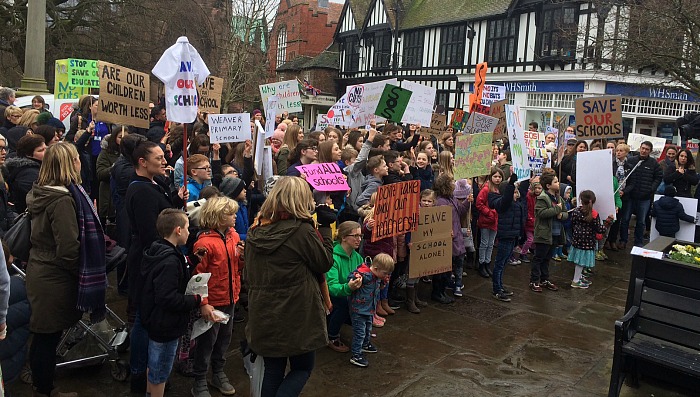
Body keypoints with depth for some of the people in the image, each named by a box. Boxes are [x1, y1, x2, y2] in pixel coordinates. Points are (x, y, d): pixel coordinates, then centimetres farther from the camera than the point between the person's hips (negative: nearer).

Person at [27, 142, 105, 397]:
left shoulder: (39, 192, 5)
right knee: (48, 338, 6)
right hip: (55, 279, -9)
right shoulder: (63, 200, -23)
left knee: (44, 336, 21)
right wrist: (81, 274, -9)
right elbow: (68, 248, -25)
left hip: (39, 271, 9)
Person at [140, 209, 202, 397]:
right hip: (165, 325, -10)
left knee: (153, 366, 26)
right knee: (160, 374, 8)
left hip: (155, 320, 10)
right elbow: (168, 299, -31)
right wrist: (195, 300, -18)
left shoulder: (157, 251, 3)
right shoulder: (170, 261, -27)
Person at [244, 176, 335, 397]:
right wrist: (325, 227, 1)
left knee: (272, 370, 18)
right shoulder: (302, 230, -17)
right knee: (302, 368, 14)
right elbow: (325, 262, -5)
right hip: (297, 314, -5)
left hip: (264, 315, 5)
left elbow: (249, 275, 12)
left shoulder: (256, 231, 1)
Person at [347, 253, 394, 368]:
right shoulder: (365, 274, -28)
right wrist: (355, 279, -51)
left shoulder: (378, 278, 3)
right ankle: (356, 355, 5)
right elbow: (351, 276, -36)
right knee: (360, 332, -4)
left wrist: (384, 282, 10)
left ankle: (366, 344, 51)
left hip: (369, 310, 10)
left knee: (368, 329, 28)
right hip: (358, 310, -9)